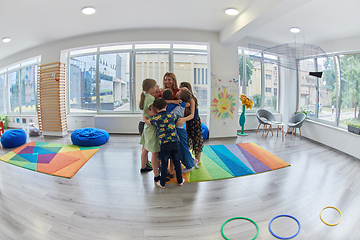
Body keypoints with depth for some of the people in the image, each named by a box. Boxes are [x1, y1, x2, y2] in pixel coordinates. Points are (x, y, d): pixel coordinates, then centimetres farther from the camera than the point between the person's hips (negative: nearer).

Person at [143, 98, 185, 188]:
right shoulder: (172, 115, 4)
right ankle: (180, 180, 31)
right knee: (177, 162, 17)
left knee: (164, 164, 11)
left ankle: (162, 183, 24)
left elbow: (146, 121, 16)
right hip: (175, 142, 2)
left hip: (164, 144, -2)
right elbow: (178, 119, 27)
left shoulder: (156, 118, -3)